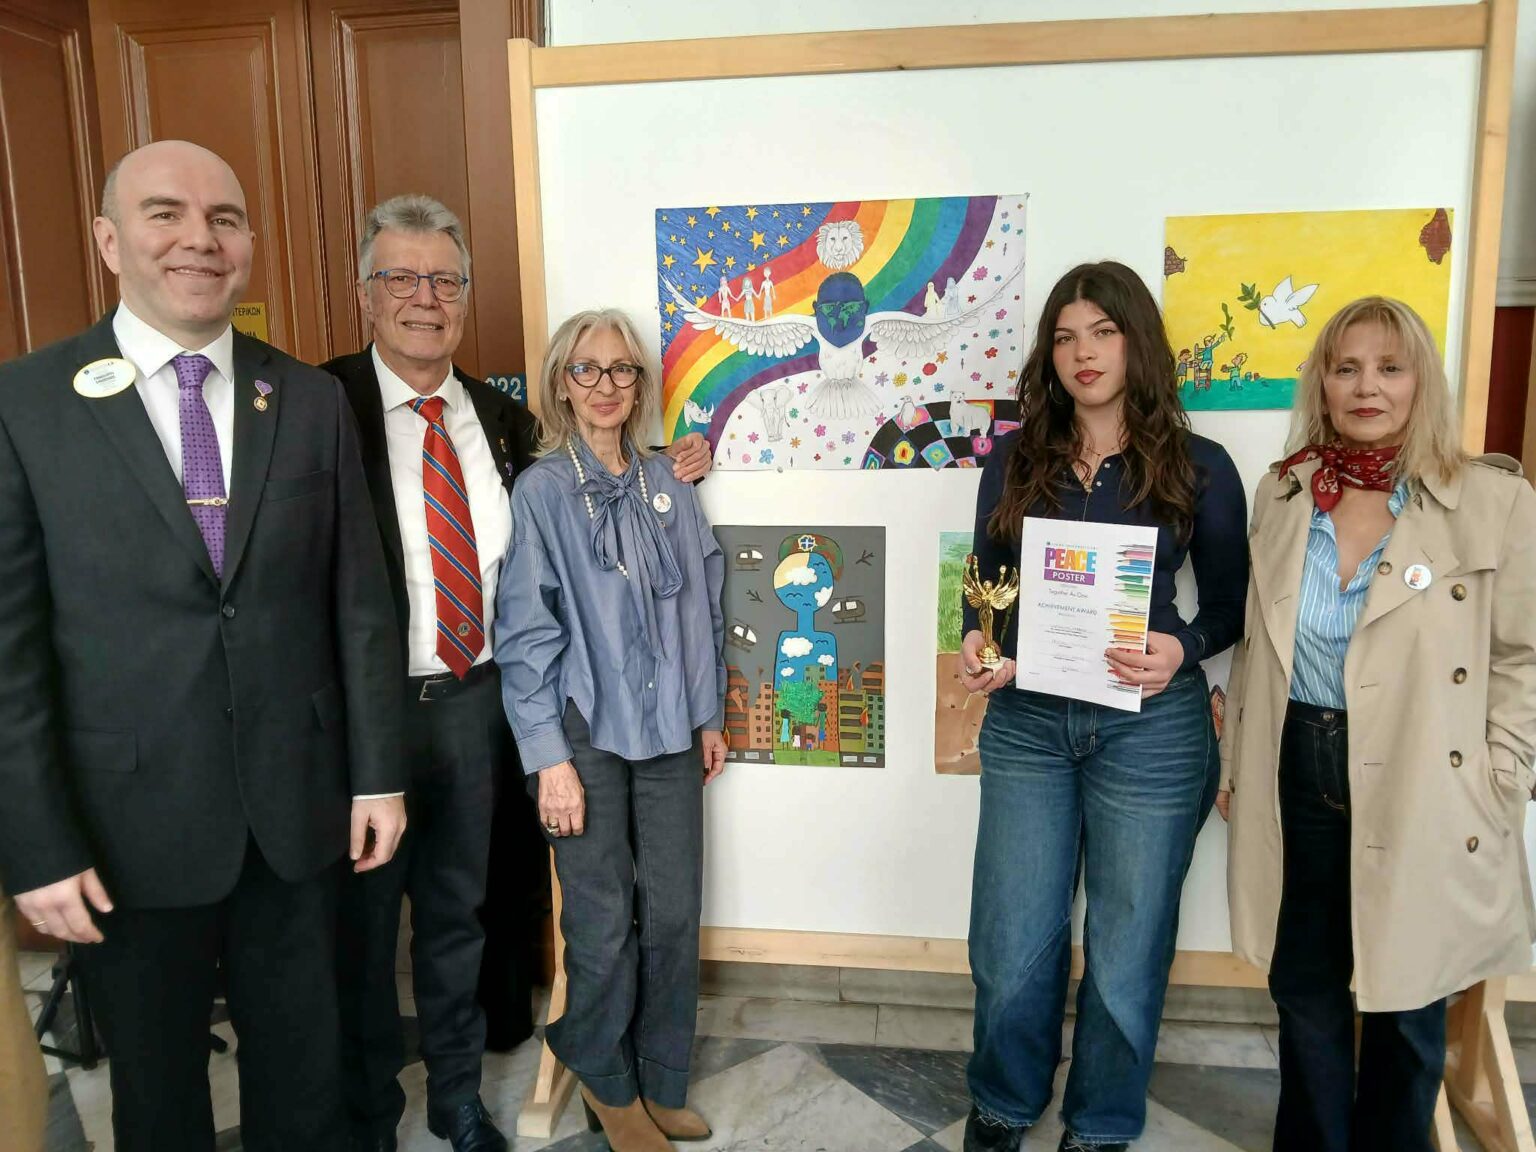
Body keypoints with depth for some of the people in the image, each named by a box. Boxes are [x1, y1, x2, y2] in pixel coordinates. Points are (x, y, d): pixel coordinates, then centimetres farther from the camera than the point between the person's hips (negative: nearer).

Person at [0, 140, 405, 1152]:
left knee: (303, 1069, 19)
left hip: (296, 807, 2)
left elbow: (360, 601, 2)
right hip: (128, 825, -1)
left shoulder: (314, 401, 1)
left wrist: (378, 772, 2)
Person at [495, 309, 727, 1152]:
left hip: (669, 733, 4)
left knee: (674, 916, 10)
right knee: (604, 926, 5)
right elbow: (525, 631, -8)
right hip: (588, 735, -4)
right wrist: (549, 757, -11)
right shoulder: (541, 491, -6)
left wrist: (709, 716, 12)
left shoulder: (667, 487, 6)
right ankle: (606, 1083, 32)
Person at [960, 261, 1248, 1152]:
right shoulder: (1015, 461, 4)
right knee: (1013, 945, 9)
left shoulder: (1199, 468, -2)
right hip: (1025, 722, 2)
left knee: (1126, 949, 11)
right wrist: (977, 641, -11)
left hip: (1151, 728, -1)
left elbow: (1230, 604, 2)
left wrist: (1182, 649, -18)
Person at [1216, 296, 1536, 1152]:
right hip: (1296, 775, 3)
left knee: (1406, 1003, 13)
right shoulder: (1282, 494, 5)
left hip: (1421, 790, -3)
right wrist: (1236, 766, 9)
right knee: (1304, 988, 16)